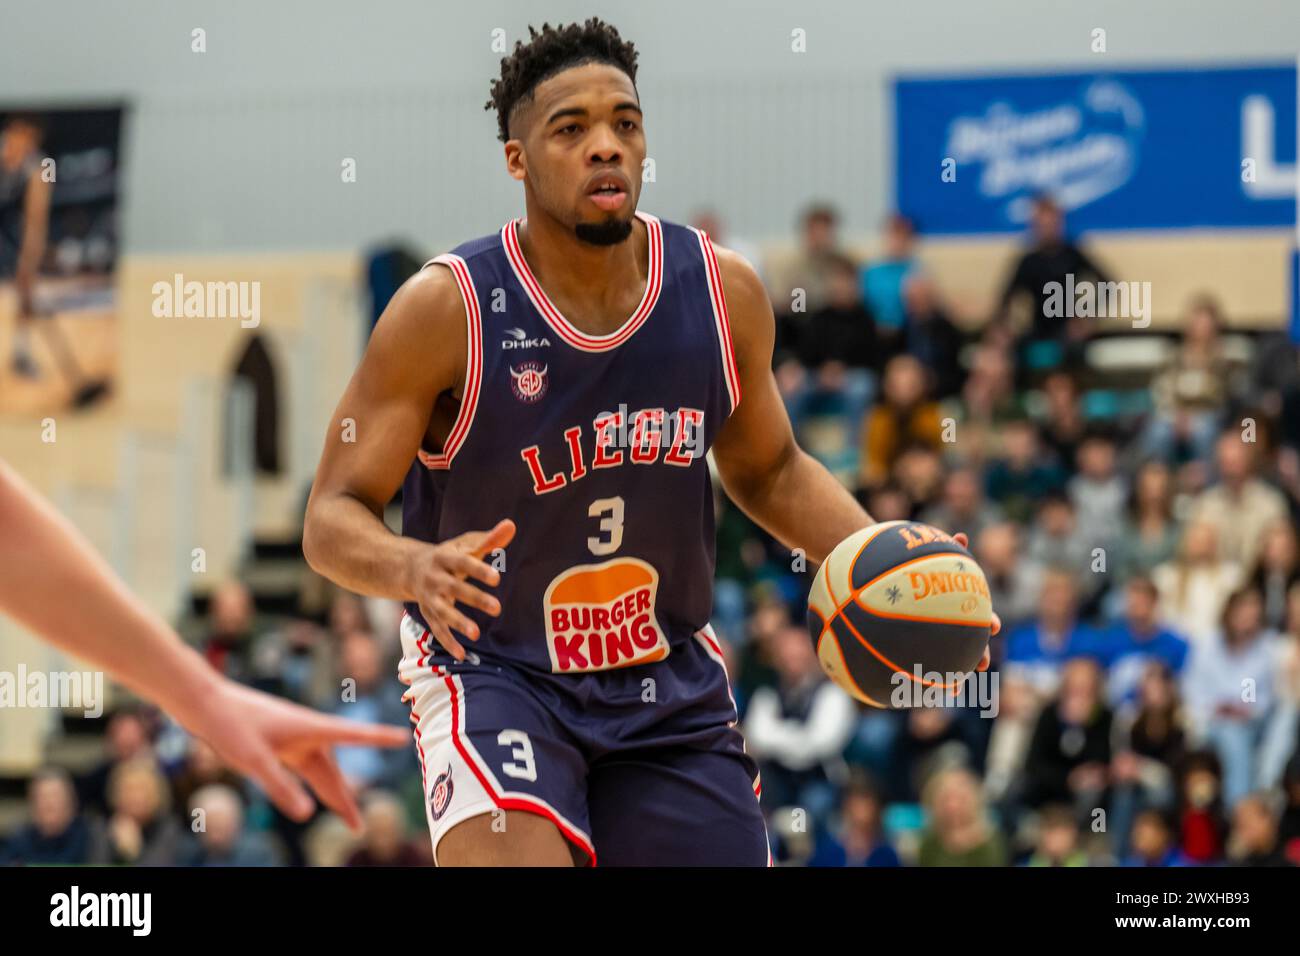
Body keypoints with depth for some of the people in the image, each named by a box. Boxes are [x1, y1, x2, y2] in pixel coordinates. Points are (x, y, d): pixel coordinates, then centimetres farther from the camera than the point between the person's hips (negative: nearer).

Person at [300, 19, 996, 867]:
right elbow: (334, 517, -14)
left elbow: (767, 469, 14)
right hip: (494, 675, -5)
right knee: (514, 854, -29)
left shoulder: (724, 294, -4)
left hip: (673, 686, 5)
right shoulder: (446, 310, -16)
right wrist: (416, 568, -36)